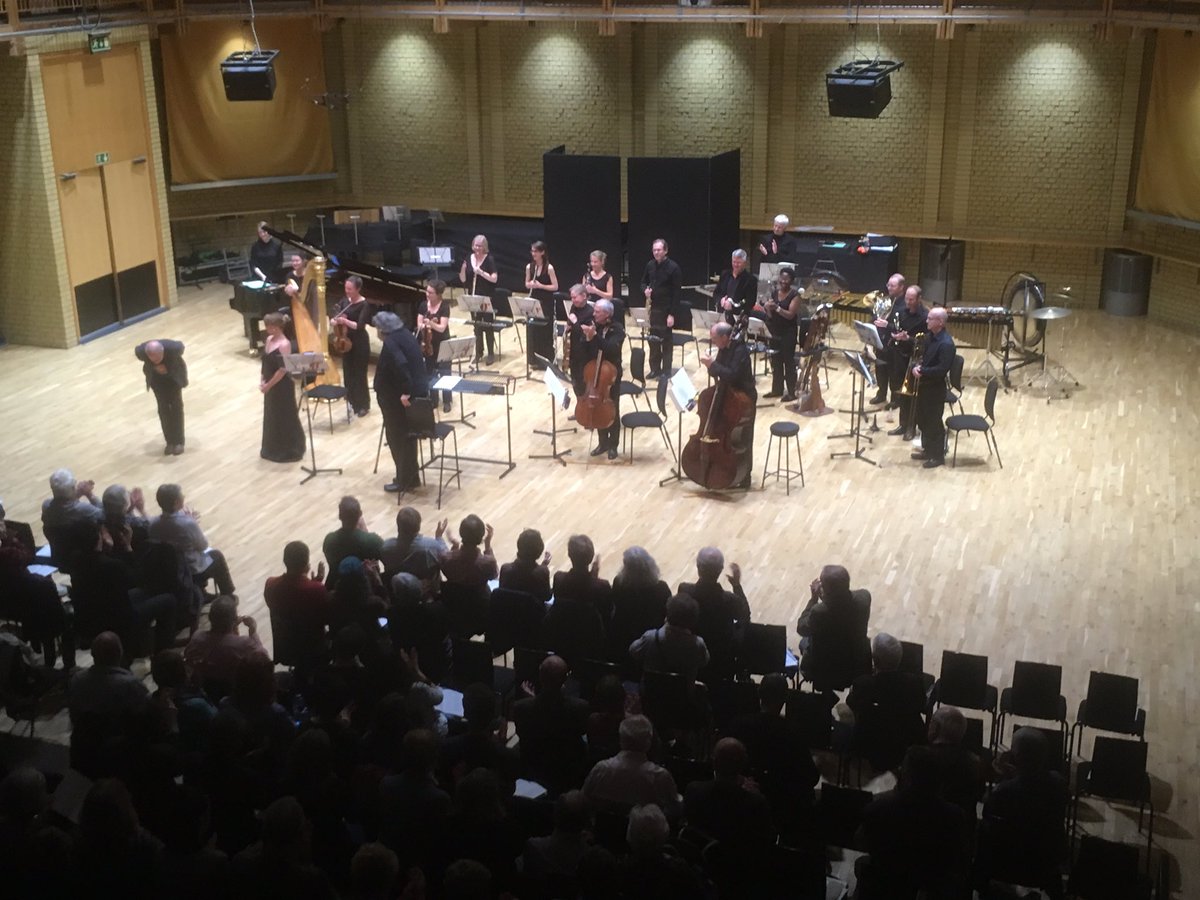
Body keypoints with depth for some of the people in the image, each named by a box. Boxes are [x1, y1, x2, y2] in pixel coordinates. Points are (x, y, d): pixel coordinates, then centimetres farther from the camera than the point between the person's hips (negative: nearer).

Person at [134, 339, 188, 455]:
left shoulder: (173, 348, -40)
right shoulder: (141, 351, -35)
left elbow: (181, 346, -15)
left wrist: (170, 366, -4)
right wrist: (154, 366, -1)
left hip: (174, 374, -1)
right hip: (156, 377, 1)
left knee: (176, 406, 3)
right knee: (163, 408, 2)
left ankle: (178, 441, 15)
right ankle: (170, 441, 15)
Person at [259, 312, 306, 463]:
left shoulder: (284, 345, -22)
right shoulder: (268, 340, 3)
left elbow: (283, 370, -22)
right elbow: (265, 362, 10)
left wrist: (268, 385, -17)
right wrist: (262, 380, -1)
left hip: (282, 387, -8)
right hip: (270, 385, 9)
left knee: (285, 418, 5)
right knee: (271, 417, 18)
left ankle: (289, 451, 19)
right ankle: (273, 449, 32)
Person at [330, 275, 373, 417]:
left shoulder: (364, 304, -14)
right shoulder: (345, 301, 5)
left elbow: (360, 326, -23)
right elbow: (337, 317, 1)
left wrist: (345, 321, -36)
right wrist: (334, 321, -22)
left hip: (360, 343, -6)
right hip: (346, 340, 6)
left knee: (359, 374, -2)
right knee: (349, 372, 12)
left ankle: (363, 405, 9)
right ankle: (352, 400, 25)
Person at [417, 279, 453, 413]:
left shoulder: (444, 308, -16)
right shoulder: (423, 305, -2)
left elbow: (442, 328, -22)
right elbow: (419, 324, -1)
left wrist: (431, 323, -39)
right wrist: (422, 326, -23)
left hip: (442, 345, -4)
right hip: (428, 344, 4)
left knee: (444, 372, 1)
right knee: (430, 372, 11)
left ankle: (447, 401, 11)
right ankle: (433, 399, 23)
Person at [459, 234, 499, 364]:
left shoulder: (489, 259, -10)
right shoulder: (468, 258, 3)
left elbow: (494, 279, -17)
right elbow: (463, 280, 4)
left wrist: (481, 272, -27)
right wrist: (463, 269, -16)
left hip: (487, 297, -4)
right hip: (473, 297, 4)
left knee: (488, 325, 0)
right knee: (476, 325, 11)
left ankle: (491, 353, 8)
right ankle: (478, 352, 21)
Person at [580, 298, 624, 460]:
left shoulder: (617, 330, -13)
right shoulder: (593, 326, -2)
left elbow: (612, 348, -30)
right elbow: (585, 351, -4)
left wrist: (595, 336, -37)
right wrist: (587, 338, -23)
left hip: (611, 374, -4)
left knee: (612, 410, 6)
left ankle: (613, 445, 18)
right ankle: (602, 442, 26)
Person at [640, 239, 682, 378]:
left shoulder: (673, 267, -13)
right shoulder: (650, 265, 5)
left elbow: (677, 292, -13)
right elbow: (644, 282, 19)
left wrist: (672, 314, -18)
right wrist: (645, 290, -7)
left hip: (666, 309, -5)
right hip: (652, 308, 5)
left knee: (666, 340, 3)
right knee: (653, 339, 10)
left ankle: (666, 371, 10)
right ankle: (655, 368, 20)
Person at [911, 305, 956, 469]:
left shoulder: (946, 343, -24)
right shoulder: (931, 336, 4)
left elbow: (942, 369, -27)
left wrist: (922, 371, -21)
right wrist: (916, 366, -5)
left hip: (936, 388, -9)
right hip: (924, 384, 9)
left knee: (934, 422, 3)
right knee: (923, 419, 19)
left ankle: (938, 456, 16)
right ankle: (928, 450, 34)